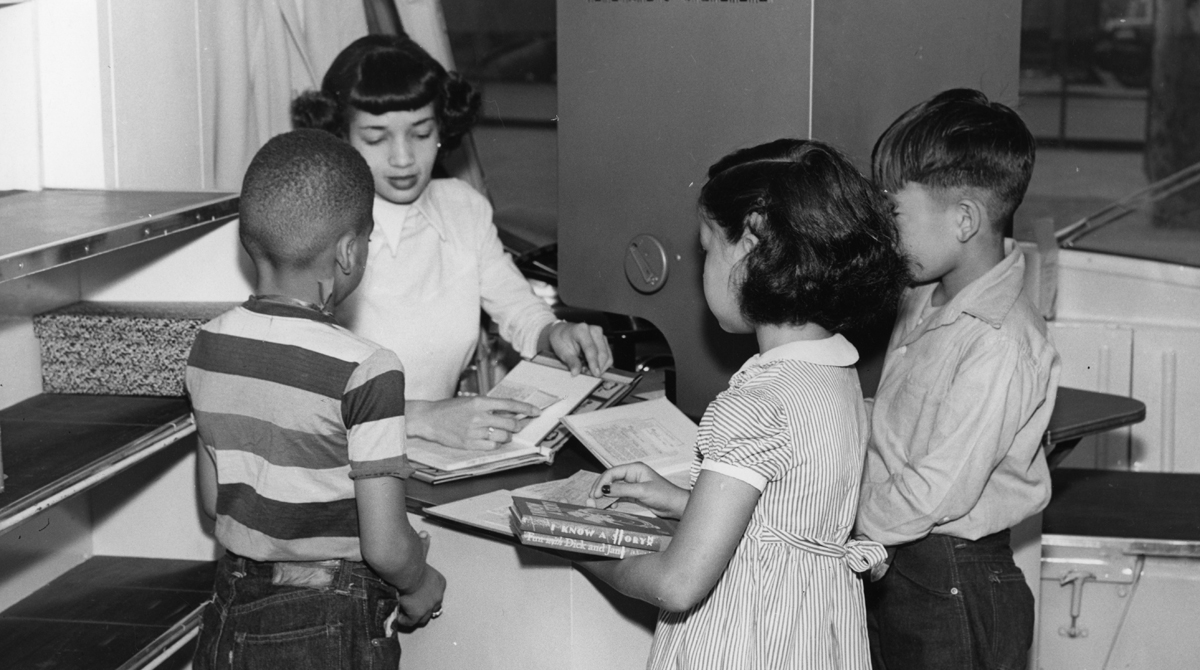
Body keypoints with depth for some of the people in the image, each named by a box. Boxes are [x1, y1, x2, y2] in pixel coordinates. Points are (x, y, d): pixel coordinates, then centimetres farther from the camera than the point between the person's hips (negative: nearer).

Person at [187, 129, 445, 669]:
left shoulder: (208, 347, -2)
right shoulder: (365, 372, -21)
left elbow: (212, 501, 8)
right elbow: (385, 547, -19)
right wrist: (419, 585, 0)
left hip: (229, 621, 6)